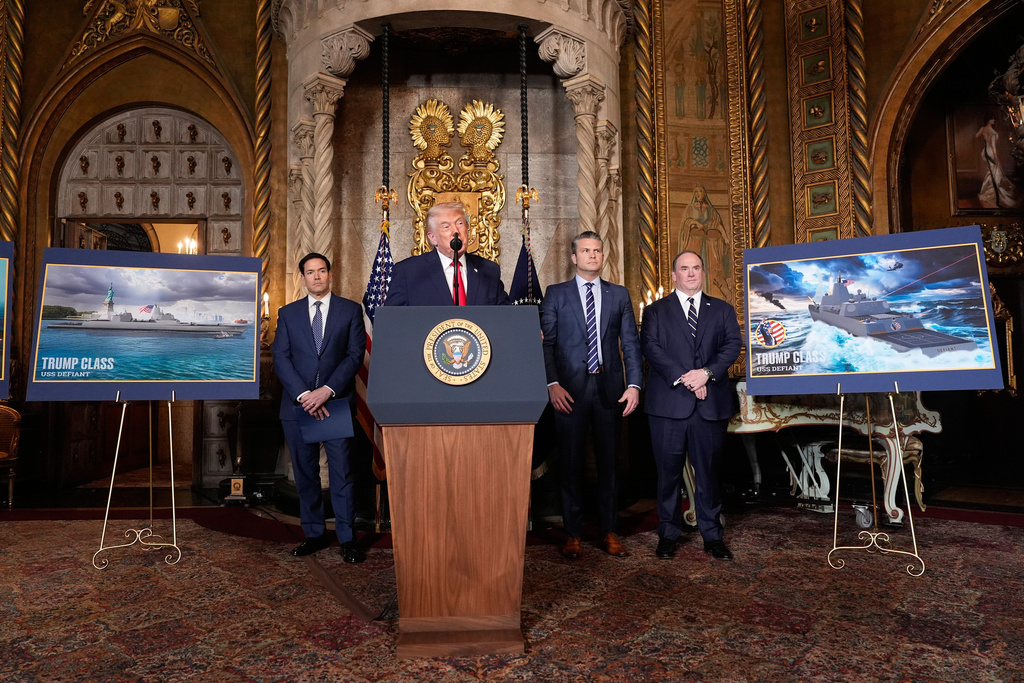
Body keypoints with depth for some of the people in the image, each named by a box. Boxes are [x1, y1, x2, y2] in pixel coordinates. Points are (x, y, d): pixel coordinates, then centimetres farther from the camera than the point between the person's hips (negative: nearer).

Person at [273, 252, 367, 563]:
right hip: (297, 405, 2)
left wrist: (326, 391, -12)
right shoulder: (288, 313, 11)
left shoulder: (350, 310, 5)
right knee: (305, 474, 8)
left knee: (342, 473, -1)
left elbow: (355, 355, -2)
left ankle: (347, 538, 7)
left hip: (337, 403, -2)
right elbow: (280, 358, 3)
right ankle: (314, 534, 19)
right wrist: (303, 395, -10)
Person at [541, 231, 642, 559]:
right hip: (570, 390, -2)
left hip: (610, 389, 2)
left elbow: (630, 343, 8)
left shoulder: (619, 295, 11)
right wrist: (552, 384, -12)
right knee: (570, 463, 4)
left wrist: (634, 384, -3)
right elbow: (547, 343, 0)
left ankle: (608, 532, 21)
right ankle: (572, 534, 16)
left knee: (608, 462, 9)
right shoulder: (556, 294, 5)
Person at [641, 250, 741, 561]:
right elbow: (651, 348, -4)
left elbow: (733, 345, 3)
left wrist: (707, 373, -14)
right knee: (668, 471, 4)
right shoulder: (655, 311, 10)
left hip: (711, 403, 1)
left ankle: (712, 535, 18)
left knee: (709, 470, 6)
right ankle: (668, 534, 16)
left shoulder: (722, 310, 15)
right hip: (668, 403, -1)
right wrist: (684, 379, -15)